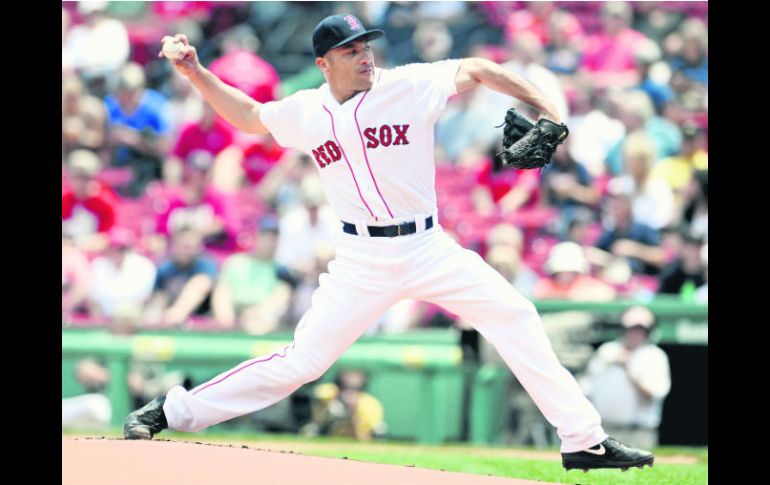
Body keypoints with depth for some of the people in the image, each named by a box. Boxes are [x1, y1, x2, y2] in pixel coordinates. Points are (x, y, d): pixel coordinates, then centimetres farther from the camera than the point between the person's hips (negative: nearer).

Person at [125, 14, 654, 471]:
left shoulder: (409, 86, -4)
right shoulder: (306, 112, 2)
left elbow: (478, 70, 2)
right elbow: (248, 115, 21)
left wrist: (546, 111, -7)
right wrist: (196, 73, 11)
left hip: (429, 248, 1)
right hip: (362, 261, -1)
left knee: (515, 316, -10)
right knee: (302, 360, -8)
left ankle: (584, 440, -4)